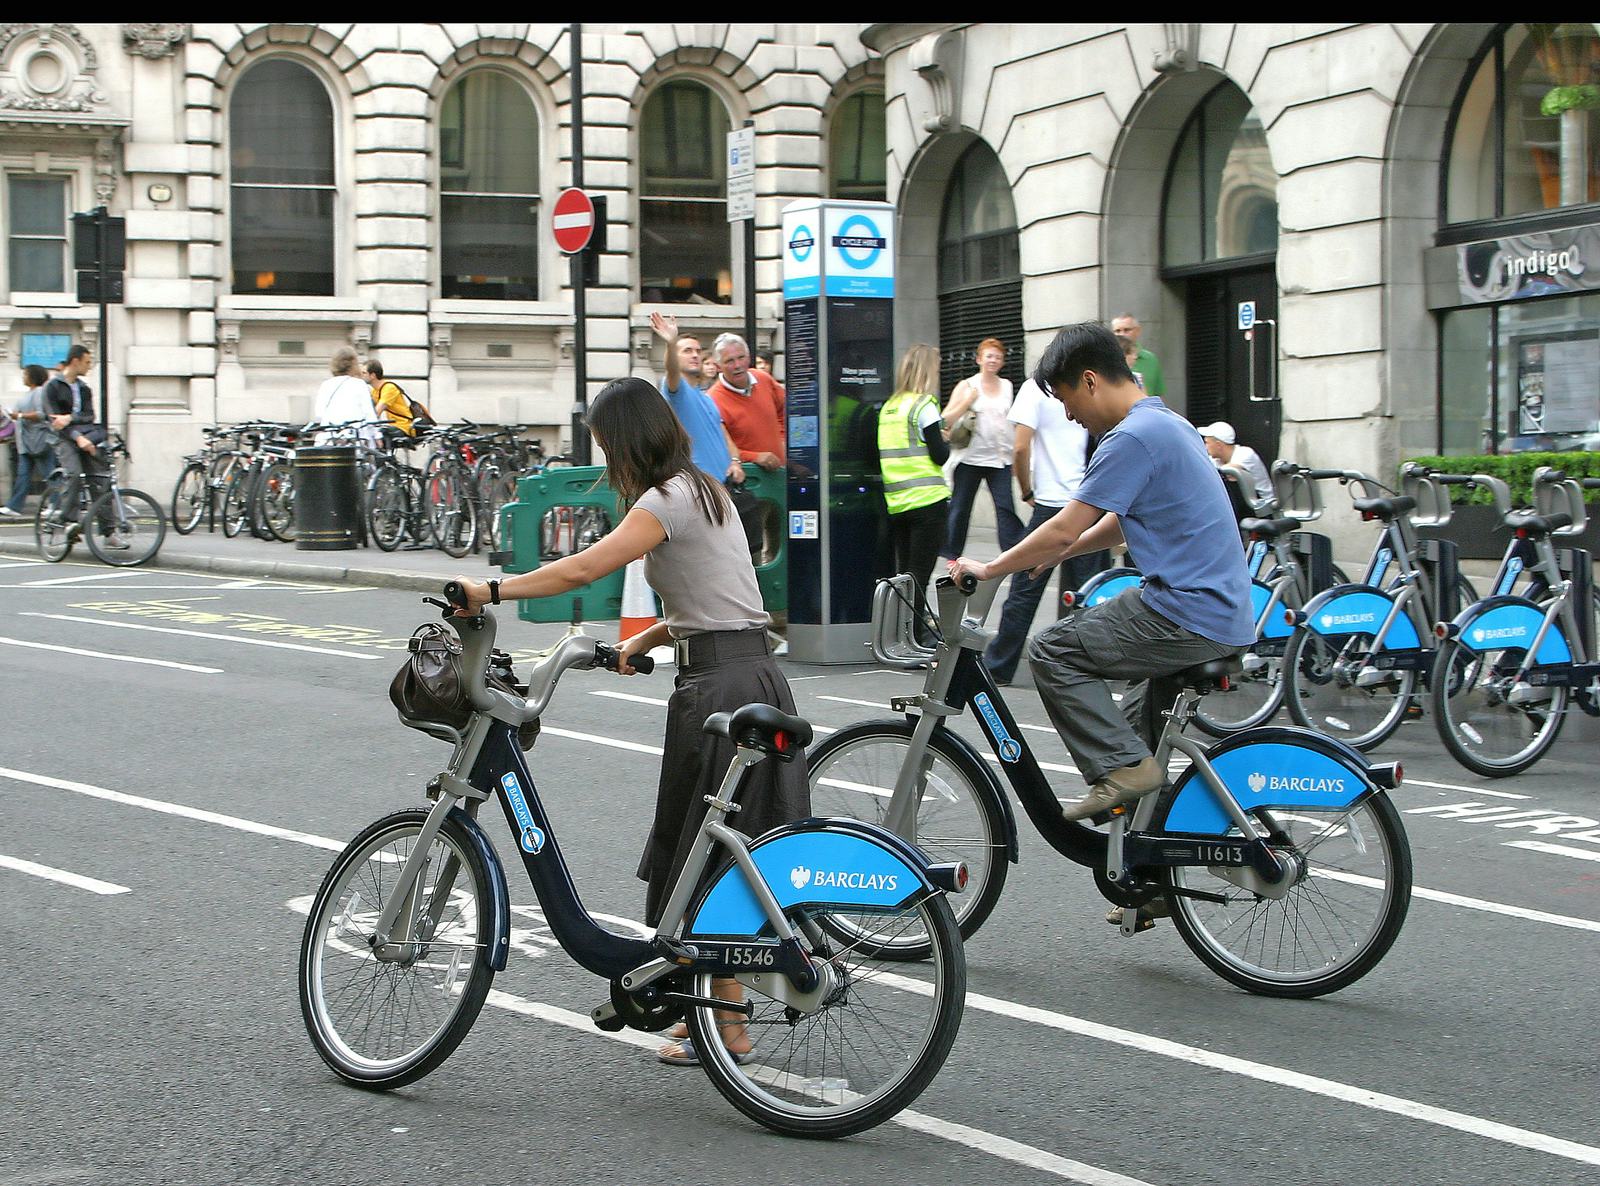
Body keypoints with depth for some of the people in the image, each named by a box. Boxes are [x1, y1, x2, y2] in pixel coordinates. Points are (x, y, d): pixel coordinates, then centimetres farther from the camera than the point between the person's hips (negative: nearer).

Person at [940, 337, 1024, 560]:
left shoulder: (1007, 386, 12)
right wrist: (967, 401, -13)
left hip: (1000, 458, 2)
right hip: (970, 456, -2)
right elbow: (945, 421, -1)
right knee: (960, 508, 5)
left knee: (1006, 507, -9)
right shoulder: (967, 386, 3)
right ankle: (952, 554, 16)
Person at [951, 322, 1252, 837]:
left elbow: (1065, 530, -16)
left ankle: (1123, 767, -9)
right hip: (1227, 617, 10)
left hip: (1187, 618, -10)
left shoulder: (1132, 437, -15)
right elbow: (1119, 522, 26)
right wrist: (1051, 555, 25)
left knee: (1052, 650, -5)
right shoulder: (1168, 423, 17)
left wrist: (989, 568, -5)